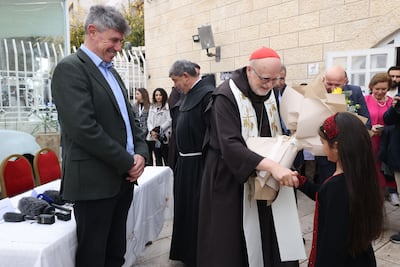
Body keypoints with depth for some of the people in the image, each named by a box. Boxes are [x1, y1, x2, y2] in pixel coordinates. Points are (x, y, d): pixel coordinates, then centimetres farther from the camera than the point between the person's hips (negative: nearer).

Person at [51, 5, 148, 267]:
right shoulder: (70, 68, -10)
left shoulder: (111, 71, 17)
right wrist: (127, 162, -13)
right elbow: (83, 128, -21)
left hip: (123, 176, 8)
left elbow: (129, 117, 17)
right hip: (95, 180, -8)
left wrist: (141, 152, -1)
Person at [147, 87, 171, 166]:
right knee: (158, 159, 13)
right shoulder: (152, 107, 16)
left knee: (166, 159, -4)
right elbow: (149, 121, 10)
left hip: (164, 137, -6)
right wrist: (152, 131, -7)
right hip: (153, 137, 6)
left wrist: (159, 130, -13)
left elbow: (169, 121, -12)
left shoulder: (167, 106, -5)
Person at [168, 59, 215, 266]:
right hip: (185, 162, 10)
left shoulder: (207, 94, -19)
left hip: (199, 164, -10)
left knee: (198, 212, 5)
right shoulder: (188, 95, 11)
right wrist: (180, 159, 18)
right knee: (185, 208, 20)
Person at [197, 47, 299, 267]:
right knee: (230, 241, 3)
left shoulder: (269, 94, 4)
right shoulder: (226, 96, -19)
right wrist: (271, 166, -38)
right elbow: (230, 145, -30)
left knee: (262, 236, 12)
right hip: (229, 178, -6)